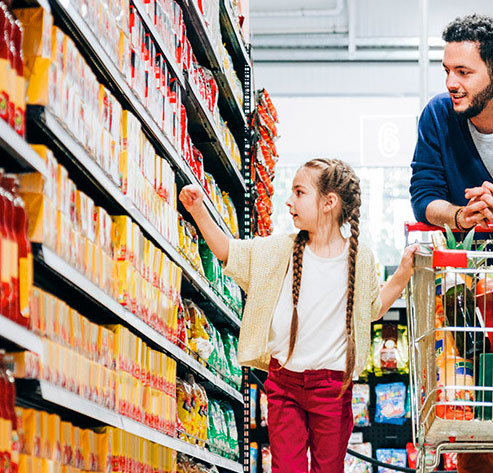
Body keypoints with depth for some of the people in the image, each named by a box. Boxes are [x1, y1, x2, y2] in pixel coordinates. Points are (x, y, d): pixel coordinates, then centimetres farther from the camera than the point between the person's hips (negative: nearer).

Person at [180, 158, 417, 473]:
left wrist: (404, 273, 4)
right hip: (283, 380, 1)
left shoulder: (360, 259, -1)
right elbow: (228, 251, 10)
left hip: (332, 386, -1)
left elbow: (373, 308, 14)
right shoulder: (280, 250, 2)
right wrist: (198, 211, 0)